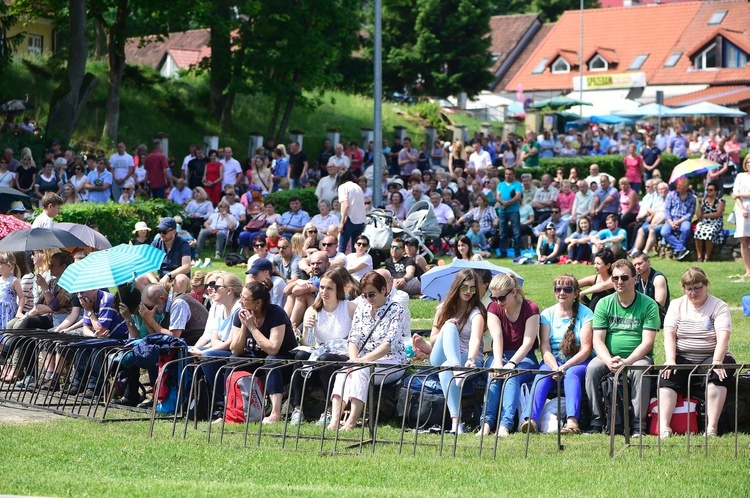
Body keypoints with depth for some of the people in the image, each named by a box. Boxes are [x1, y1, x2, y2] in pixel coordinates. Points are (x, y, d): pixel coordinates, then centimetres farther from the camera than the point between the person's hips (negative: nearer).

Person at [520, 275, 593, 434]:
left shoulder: (585, 314, 0)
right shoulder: (548, 314, 9)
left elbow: (586, 349, -8)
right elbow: (544, 346, -1)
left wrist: (565, 367, -21)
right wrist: (554, 367, -20)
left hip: (578, 362, -2)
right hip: (553, 361, 2)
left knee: (572, 374, -35)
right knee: (542, 374, -30)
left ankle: (572, 421, -53)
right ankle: (531, 419, -48)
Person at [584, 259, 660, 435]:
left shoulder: (648, 305, -2)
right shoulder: (604, 304, 5)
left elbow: (647, 341, -10)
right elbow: (598, 340, -2)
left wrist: (627, 361, -25)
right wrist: (609, 361, -22)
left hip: (638, 357, -2)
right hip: (609, 357, 2)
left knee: (640, 368, -35)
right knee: (592, 367, -28)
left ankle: (638, 424, -28)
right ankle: (596, 422, -22)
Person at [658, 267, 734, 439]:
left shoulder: (719, 307, 2)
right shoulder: (676, 305, 11)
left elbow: (723, 337, -12)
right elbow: (669, 334, -2)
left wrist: (716, 362, -29)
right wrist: (670, 361, -19)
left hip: (710, 357, -2)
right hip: (682, 358, 2)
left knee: (717, 375, -35)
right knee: (667, 377, -29)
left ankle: (712, 429, -40)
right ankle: (664, 428, -39)